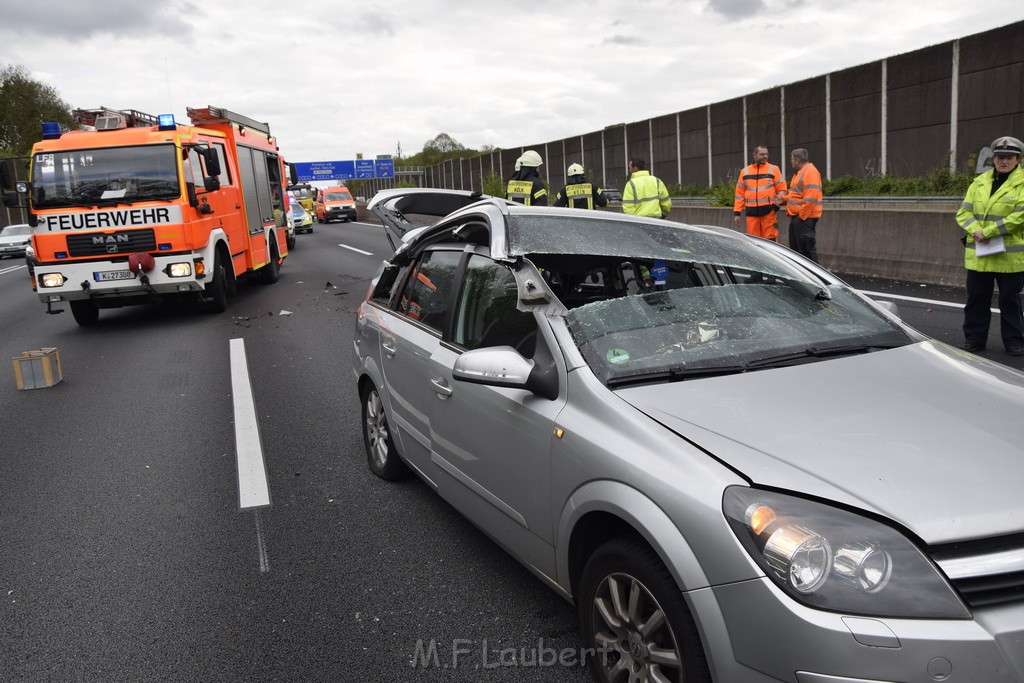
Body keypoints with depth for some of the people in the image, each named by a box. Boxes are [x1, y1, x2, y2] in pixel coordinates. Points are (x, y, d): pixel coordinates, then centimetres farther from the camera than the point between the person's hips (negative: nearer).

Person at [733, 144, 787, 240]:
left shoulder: (773, 169, 5)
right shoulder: (745, 172, 13)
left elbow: (782, 187, 5)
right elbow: (740, 193, 14)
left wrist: (780, 197, -17)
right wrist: (737, 212, 8)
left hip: (769, 211, -2)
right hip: (751, 212, 3)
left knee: (770, 241, -5)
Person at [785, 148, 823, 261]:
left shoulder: (810, 172, -14)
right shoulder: (800, 172, 19)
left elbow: (811, 198, -22)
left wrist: (801, 215, -22)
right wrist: (784, 198, 11)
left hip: (805, 217, -11)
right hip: (796, 217, 11)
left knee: (807, 249, -9)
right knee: (795, 248, 15)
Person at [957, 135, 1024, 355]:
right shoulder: (979, 183, 10)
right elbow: (963, 212, 6)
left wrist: (988, 231, -19)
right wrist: (976, 230, -13)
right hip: (978, 254, 4)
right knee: (976, 298, 9)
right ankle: (974, 339, 19)